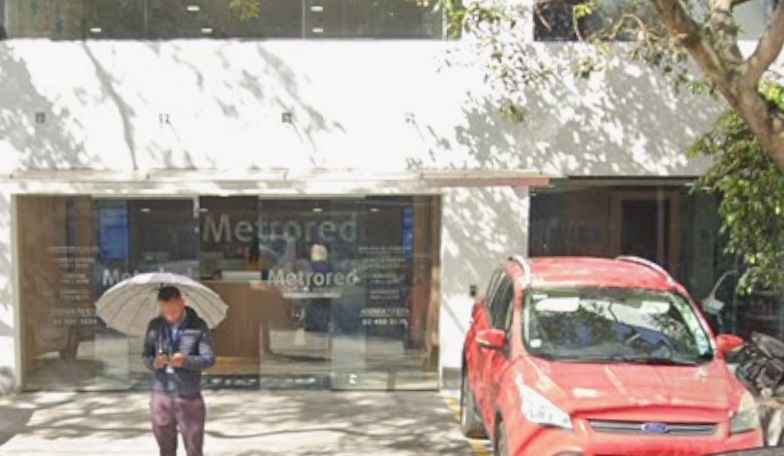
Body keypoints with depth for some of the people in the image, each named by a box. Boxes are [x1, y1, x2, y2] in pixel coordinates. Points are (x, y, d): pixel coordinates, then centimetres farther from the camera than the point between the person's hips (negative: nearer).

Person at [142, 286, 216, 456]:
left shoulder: (198, 326, -5)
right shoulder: (154, 325, 4)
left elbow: (209, 359, -9)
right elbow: (145, 356, 5)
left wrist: (185, 361, -27)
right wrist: (153, 362, -19)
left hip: (189, 398, -2)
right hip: (161, 396, 3)